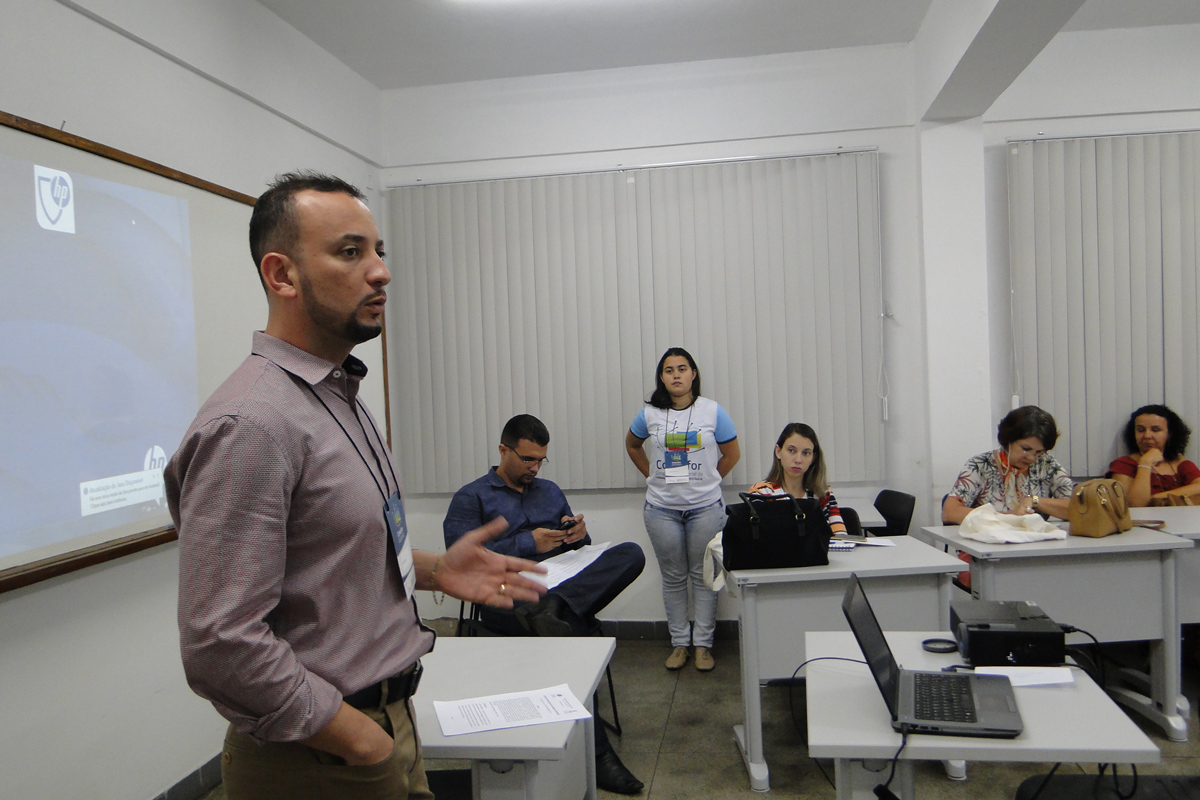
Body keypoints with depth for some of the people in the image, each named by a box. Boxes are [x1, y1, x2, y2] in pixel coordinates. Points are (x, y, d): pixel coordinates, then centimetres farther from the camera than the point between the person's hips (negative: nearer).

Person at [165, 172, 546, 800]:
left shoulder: (340, 395, 7)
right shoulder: (251, 425, -24)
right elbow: (220, 648, -26)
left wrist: (433, 569, 3)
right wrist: (356, 738, -17)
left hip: (388, 721, 8)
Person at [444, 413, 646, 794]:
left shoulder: (550, 491, 27)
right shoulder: (471, 498, 9)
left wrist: (579, 533, 0)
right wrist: (528, 543, -11)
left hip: (562, 583, 5)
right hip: (506, 599, -5)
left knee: (630, 553, -23)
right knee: (572, 628, -38)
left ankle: (553, 609, -43)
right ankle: (597, 754, -30)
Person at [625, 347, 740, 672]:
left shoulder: (713, 411, -3)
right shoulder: (649, 414, 0)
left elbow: (732, 453, 7)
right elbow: (632, 445, 18)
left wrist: (707, 481, 3)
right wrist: (653, 476, 10)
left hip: (705, 507, -1)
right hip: (662, 509, 1)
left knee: (703, 576, 5)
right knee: (673, 578, 10)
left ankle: (703, 644, 16)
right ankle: (679, 642, 21)